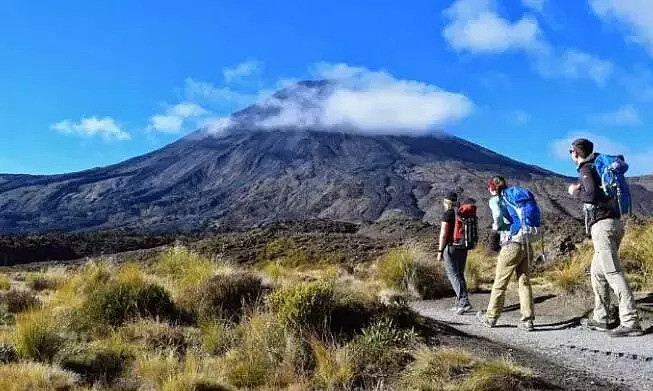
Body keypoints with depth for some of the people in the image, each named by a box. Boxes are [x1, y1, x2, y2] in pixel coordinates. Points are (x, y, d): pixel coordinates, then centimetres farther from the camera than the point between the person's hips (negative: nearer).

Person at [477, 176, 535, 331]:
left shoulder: (495, 200, 1)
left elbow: (498, 216, -19)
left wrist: (495, 230, -2)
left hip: (511, 245, -6)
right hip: (527, 244, 6)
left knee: (500, 283, 5)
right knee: (524, 282, 9)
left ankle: (491, 317, 17)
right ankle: (528, 320, 6)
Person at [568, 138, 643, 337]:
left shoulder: (586, 169, -5)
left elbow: (592, 195, -20)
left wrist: (576, 191, -1)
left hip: (602, 225, -9)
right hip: (614, 223, 9)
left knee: (613, 273, -13)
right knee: (597, 272, 15)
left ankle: (631, 322, -18)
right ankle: (600, 319, 18)